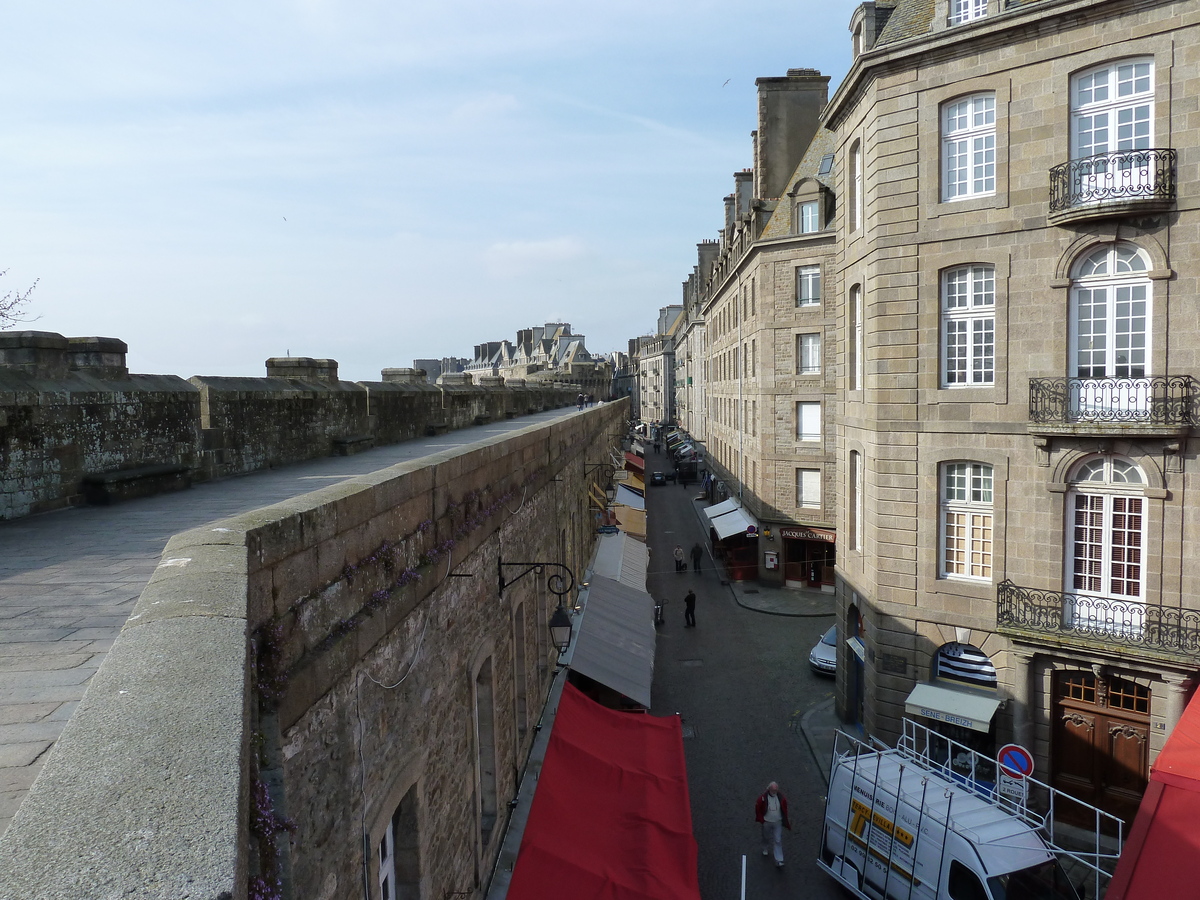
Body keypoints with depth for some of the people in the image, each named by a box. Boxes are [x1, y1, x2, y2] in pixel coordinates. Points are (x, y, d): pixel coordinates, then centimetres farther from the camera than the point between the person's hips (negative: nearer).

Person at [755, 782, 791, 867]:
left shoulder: (781, 798, -14)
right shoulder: (763, 798, -21)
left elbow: (785, 811, 1)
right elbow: (758, 809, -8)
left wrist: (786, 823, 6)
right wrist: (761, 820, -5)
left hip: (778, 822, 0)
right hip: (767, 822, 0)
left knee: (778, 841, -3)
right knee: (766, 837, 21)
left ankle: (779, 860, 2)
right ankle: (765, 849, 50)